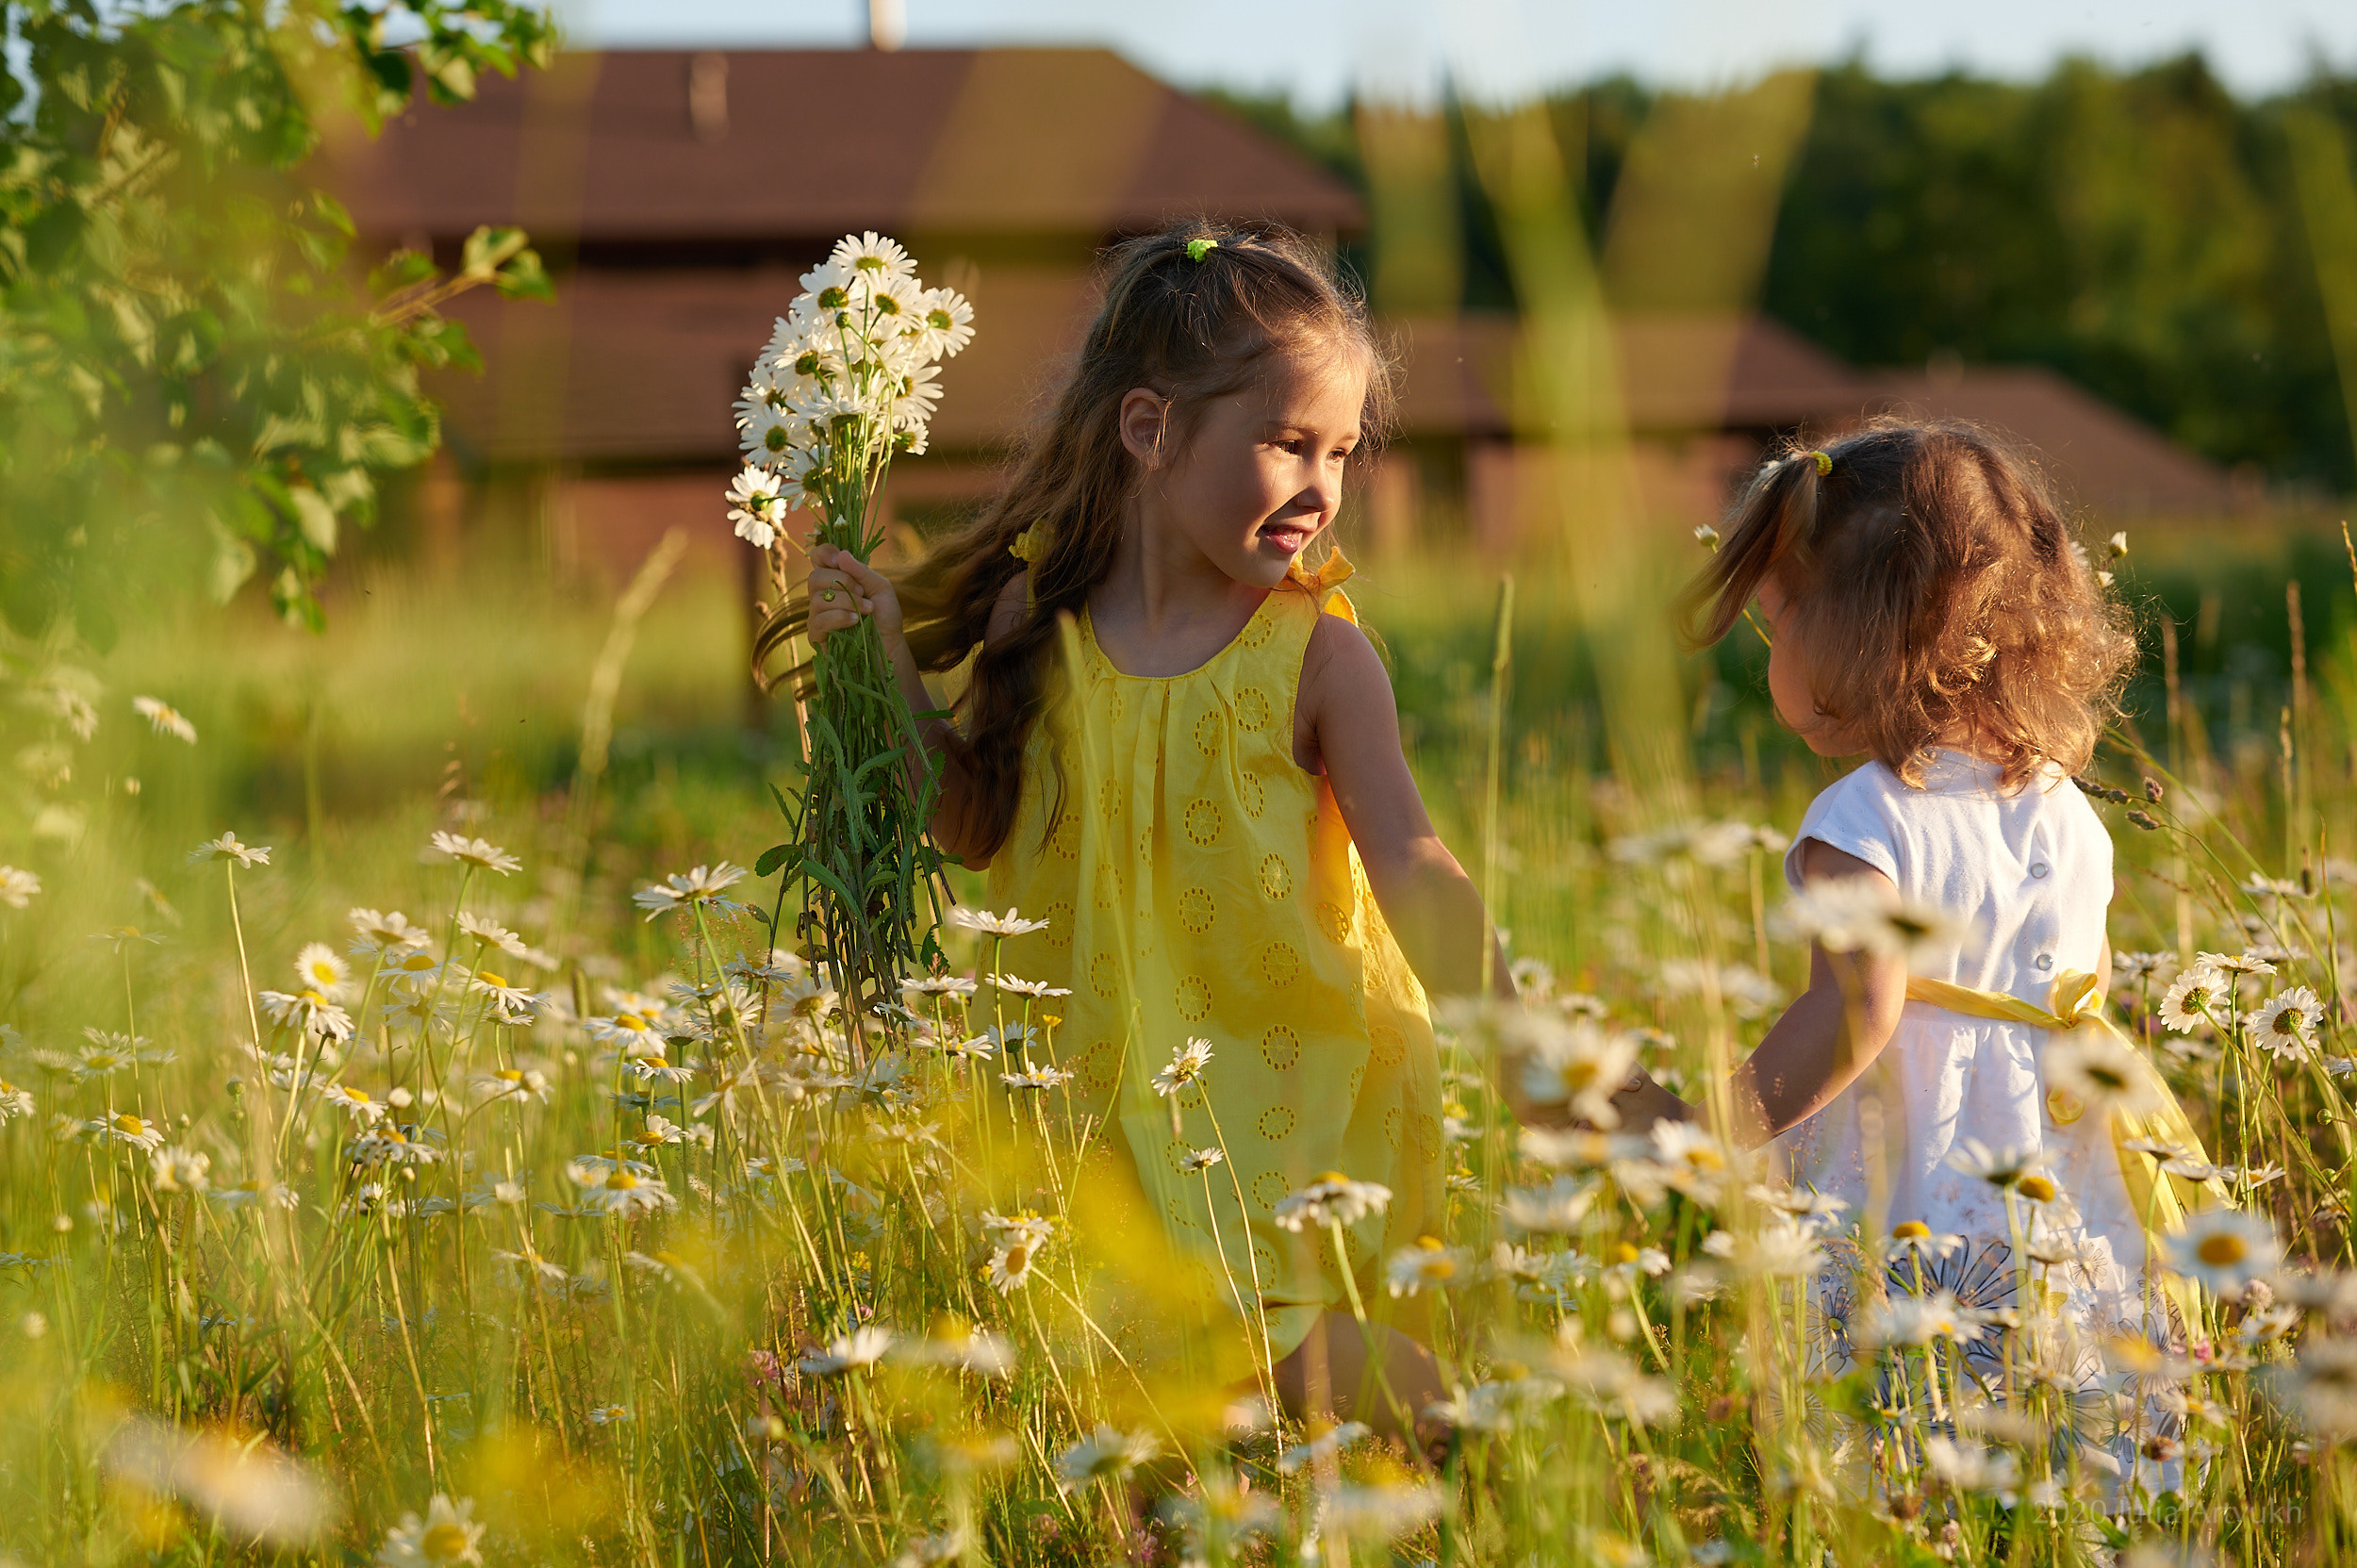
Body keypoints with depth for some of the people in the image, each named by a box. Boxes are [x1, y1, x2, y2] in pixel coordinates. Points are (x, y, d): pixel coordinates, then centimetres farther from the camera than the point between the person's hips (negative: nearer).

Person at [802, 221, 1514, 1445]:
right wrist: (894, 680, 3)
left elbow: (1411, 871, -12)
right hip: (1117, 1103, 3)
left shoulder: (1314, 653, -6)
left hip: (1299, 1106, -3)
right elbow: (976, 829, 14)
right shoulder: (1041, 627, 2)